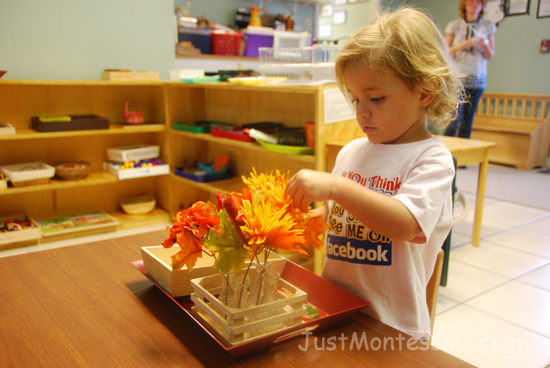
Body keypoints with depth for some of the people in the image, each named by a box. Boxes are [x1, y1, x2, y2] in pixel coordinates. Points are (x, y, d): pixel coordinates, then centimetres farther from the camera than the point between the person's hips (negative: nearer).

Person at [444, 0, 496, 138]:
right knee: (455, 118, -13)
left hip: (477, 79, 2)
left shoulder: (488, 26, 9)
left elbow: (490, 56, 9)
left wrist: (485, 45, -12)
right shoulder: (454, 25, 5)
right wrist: (462, 45, -14)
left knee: (467, 120, 2)